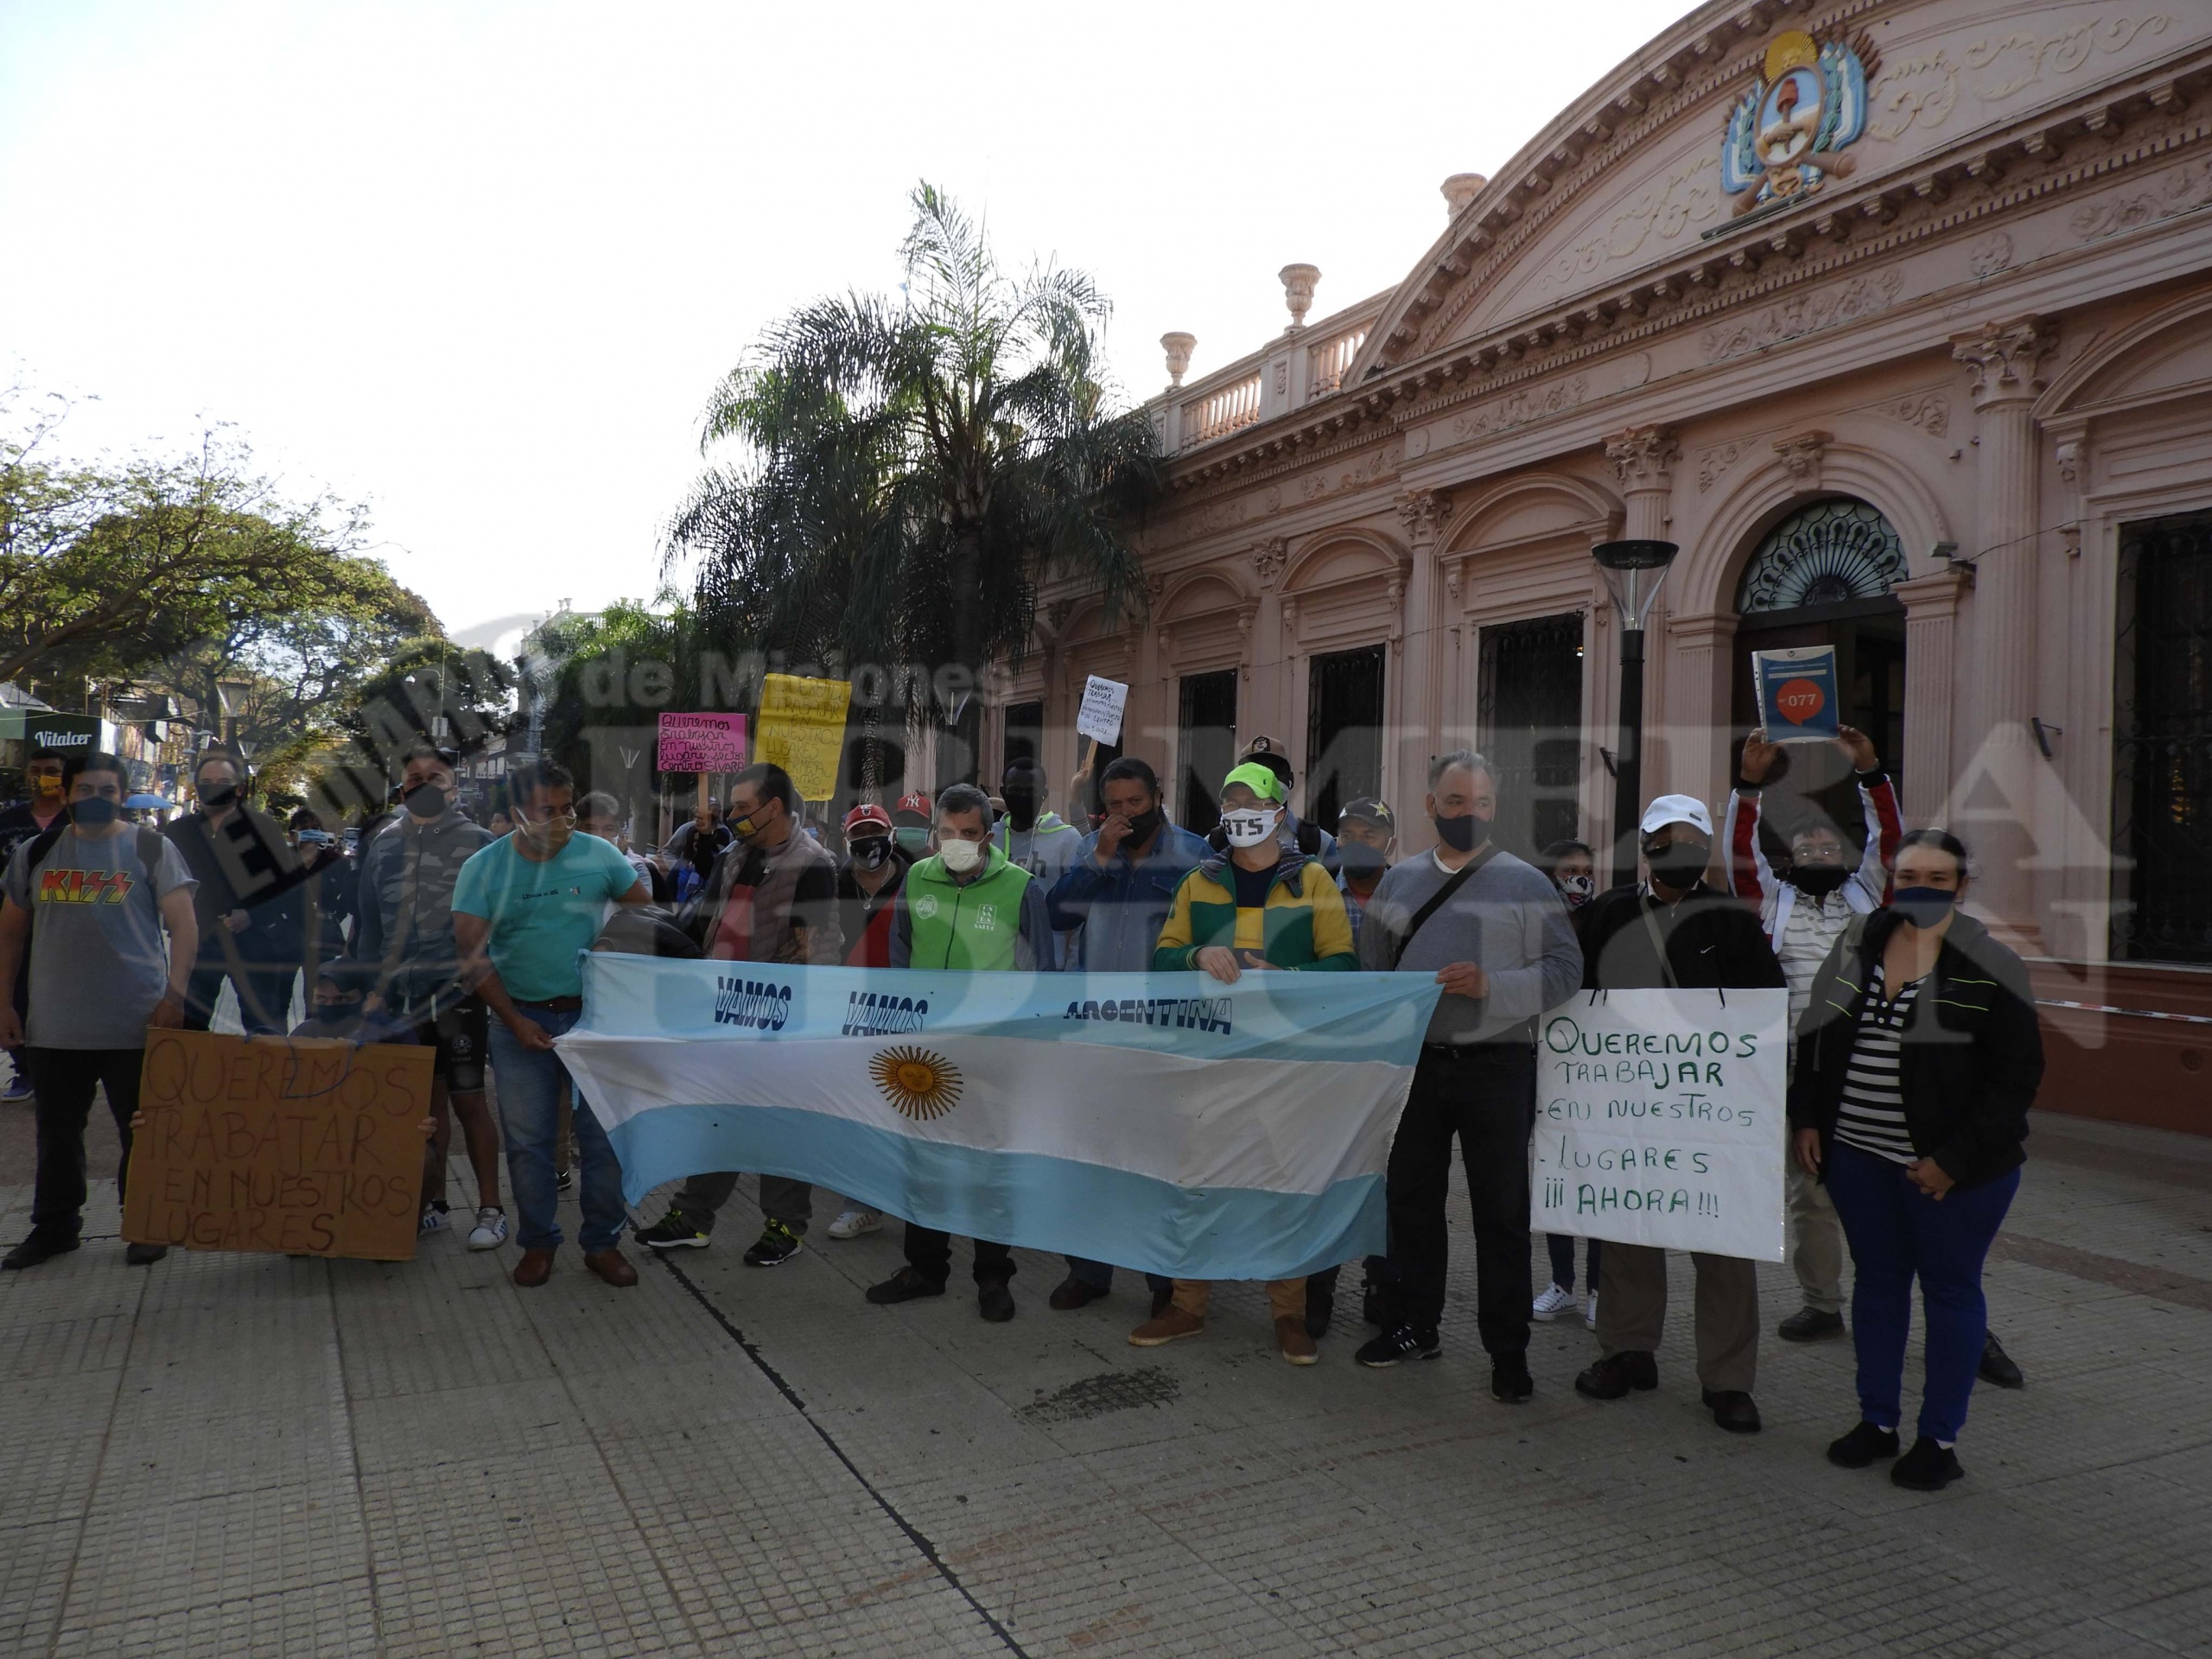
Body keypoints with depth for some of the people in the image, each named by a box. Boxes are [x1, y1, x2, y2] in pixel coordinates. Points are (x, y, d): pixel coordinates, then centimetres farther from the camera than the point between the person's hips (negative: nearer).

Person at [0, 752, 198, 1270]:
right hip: (53, 1028, 3)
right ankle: (54, 1226, 29)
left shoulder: (151, 849, -1)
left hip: (136, 1027, -3)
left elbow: (183, 925, -5)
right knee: (57, 1134, 14)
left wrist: (174, 995, -15)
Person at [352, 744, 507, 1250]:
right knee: (426, 1101, 11)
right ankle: (433, 1203, 23)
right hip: (403, 996, 4)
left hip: (458, 993, -4)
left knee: (468, 1100, 0)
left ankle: (490, 1209, 8)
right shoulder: (382, 844, 10)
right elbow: (367, 920, 13)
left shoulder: (477, 841, -1)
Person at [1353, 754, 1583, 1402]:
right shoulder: (1400, 881, 10)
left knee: (1501, 1211, 3)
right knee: (1412, 1198, 13)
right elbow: (1372, 968, 14)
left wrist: (1492, 986, -21)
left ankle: (1508, 1349, 15)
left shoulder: (1524, 882, -2)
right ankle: (1417, 1325, 29)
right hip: (1415, 1062, 4)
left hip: (1496, 1063, -4)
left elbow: (1564, 969, -8)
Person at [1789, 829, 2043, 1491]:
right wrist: (1806, 1119, 4)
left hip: (1951, 1169, -5)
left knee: (1950, 1292, 9)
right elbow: (1815, 1038, 11)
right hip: (1858, 1156, 5)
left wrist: (1955, 1159, -15)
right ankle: (1877, 1420, 28)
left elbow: (2016, 1075, -11)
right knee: (1876, 1283, 15)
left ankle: (1939, 1439, 21)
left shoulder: (1989, 966, -11)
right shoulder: (1857, 944, 4)